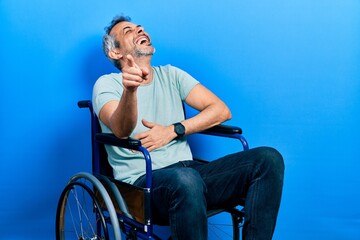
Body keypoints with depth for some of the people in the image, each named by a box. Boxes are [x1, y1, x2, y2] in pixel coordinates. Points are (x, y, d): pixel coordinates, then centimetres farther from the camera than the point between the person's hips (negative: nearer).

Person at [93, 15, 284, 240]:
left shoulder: (170, 75, 18)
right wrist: (129, 89, -38)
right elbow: (122, 130, -17)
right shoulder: (107, 84, 4)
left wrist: (172, 131, -4)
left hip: (188, 169, 5)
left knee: (269, 159, -15)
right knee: (185, 180, -40)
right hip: (141, 180, -5)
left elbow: (221, 111, 9)